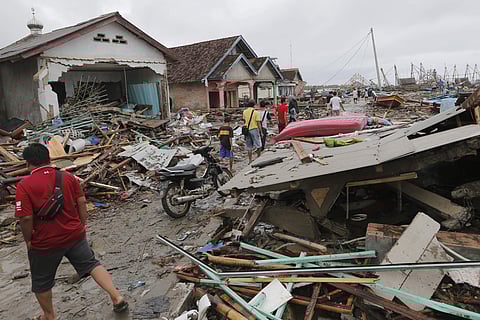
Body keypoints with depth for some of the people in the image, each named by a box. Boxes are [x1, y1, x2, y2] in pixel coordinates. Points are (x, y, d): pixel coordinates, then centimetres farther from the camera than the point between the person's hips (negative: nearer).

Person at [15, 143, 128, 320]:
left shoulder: (24, 186, -16)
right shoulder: (68, 177, -5)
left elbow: (26, 218, -19)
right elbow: (82, 202, -2)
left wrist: (28, 240, -3)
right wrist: (83, 225, 10)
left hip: (45, 243, -3)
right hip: (75, 235, 3)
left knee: (41, 282, 20)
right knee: (91, 264, 16)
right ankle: (117, 297, 8)